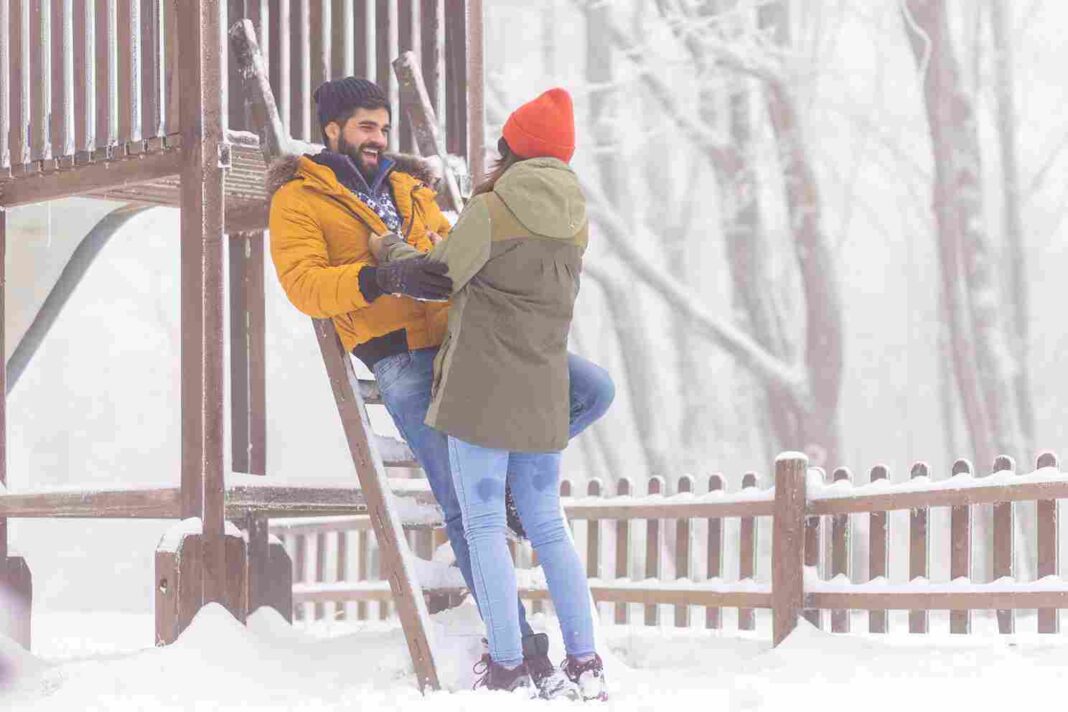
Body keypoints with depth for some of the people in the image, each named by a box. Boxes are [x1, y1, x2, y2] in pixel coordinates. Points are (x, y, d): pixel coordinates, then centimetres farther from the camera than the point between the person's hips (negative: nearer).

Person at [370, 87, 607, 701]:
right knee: (547, 524, 12)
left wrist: (390, 249, 13)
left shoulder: (492, 210, -10)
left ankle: (509, 667, -3)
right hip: (543, 391, 6)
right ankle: (586, 663, 9)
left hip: (483, 385, -6)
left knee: (484, 523, -1)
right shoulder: (576, 219, 9)